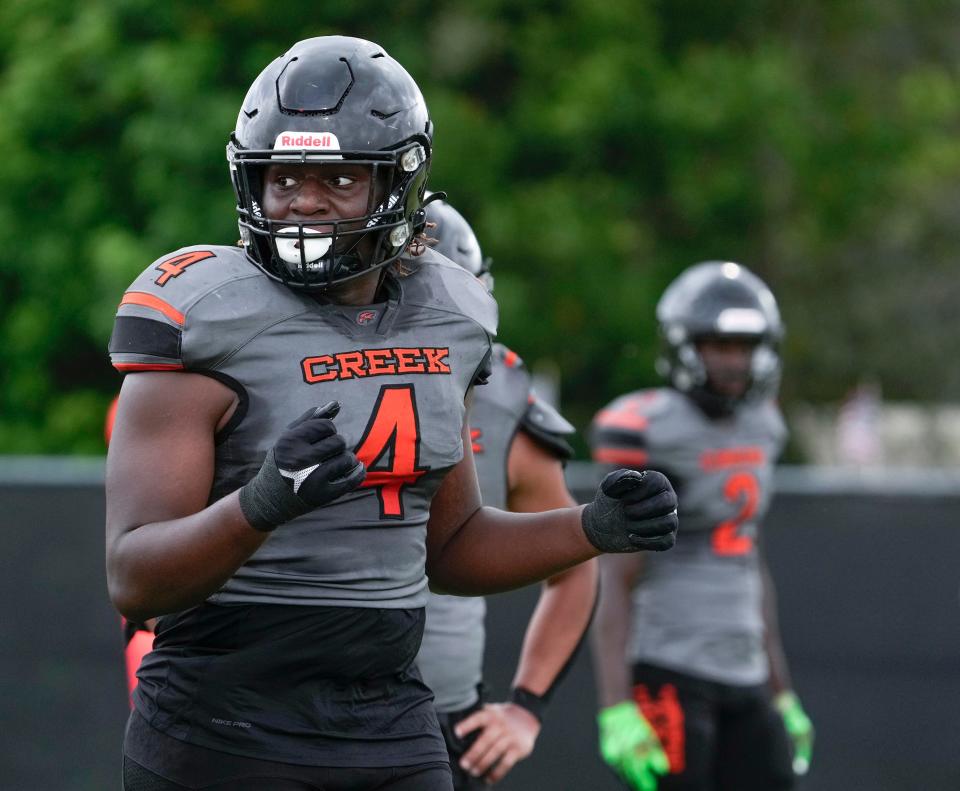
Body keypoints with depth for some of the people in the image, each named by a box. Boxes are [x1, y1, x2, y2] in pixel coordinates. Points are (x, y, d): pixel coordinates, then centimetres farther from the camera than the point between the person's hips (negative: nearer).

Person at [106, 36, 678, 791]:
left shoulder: (444, 317, 8)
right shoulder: (207, 319, -11)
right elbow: (134, 579, -17)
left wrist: (596, 529, 5)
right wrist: (261, 504, -34)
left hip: (392, 728, 5)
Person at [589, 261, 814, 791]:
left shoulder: (757, 428, 12)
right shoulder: (652, 435, -12)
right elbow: (614, 583, -14)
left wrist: (781, 693, 21)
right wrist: (616, 709, -21)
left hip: (740, 673, 8)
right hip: (667, 674, -8)